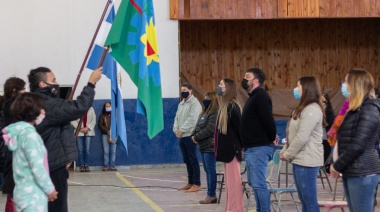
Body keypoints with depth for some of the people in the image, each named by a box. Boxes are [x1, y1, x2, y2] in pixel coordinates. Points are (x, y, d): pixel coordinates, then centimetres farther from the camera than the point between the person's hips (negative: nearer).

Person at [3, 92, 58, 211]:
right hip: (33, 195, -9)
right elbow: (37, 167, -19)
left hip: (24, 192, 9)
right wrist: (50, 189, -8)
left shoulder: (20, 131, 13)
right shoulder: (29, 133, -15)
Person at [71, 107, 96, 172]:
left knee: (87, 149, -2)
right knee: (80, 149, -3)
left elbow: (94, 120, 5)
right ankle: (81, 165, 3)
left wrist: (87, 128, -8)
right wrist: (80, 128, -11)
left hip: (88, 132, 1)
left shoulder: (91, 109, 10)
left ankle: (86, 165, 5)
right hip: (79, 132, -1)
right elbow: (73, 121, -3)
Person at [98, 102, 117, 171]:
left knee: (113, 151, -4)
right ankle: (106, 165, -2)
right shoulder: (102, 116, 11)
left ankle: (112, 165, -2)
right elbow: (100, 125, 3)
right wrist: (107, 131, -10)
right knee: (106, 151, -4)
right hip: (105, 135, 0)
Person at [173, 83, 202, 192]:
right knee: (187, 160, 12)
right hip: (182, 136, 8)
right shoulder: (181, 104, 19)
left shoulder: (194, 103, -9)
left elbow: (192, 119, -18)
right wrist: (176, 129, 0)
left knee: (193, 160, -7)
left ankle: (197, 184, -5)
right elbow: (177, 118, 18)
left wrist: (181, 130, -17)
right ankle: (190, 183, 19)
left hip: (190, 135, -8)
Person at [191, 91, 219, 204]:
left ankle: (211, 195, -2)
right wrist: (193, 135, 1)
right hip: (203, 146, 10)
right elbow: (198, 127, 20)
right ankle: (211, 194, 16)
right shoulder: (204, 113, 19)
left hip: (210, 146, -10)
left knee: (210, 169, -6)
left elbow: (210, 129, -20)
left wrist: (197, 137, -14)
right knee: (207, 170, 11)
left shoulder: (215, 113, -12)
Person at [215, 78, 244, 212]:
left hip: (232, 148, -10)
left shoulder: (232, 106, -15)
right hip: (227, 148, 10)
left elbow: (239, 127, -15)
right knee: (229, 180, 13)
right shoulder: (224, 105, 13)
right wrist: (219, 147, 14)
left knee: (233, 179, -5)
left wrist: (242, 146, -10)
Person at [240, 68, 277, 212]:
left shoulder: (260, 96, -13)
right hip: (251, 148, 10)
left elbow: (268, 120, -21)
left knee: (258, 184, -10)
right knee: (254, 183, 14)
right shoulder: (253, 97, 18)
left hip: (260, 148, -10)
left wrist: (272, 139, -10)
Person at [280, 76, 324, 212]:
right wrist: (285, 150, 7)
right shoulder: (304, 108, 18)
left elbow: (302, 138, -20)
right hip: (300, 159, 10)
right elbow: (294, 134, 20)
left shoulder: (312, 109, -15)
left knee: (310, 201, -6)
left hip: (306, 161, -10)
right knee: (304, 200, 13)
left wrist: (287, 155, -10)